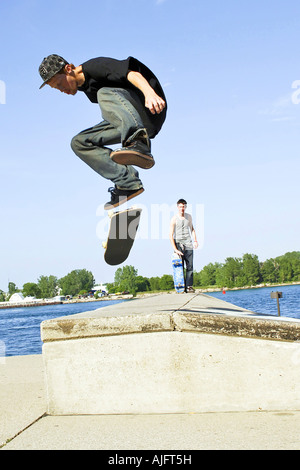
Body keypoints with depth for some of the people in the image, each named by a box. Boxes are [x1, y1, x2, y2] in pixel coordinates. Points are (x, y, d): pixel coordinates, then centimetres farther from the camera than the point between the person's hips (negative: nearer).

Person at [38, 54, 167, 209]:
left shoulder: (96, 66, -12)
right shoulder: (85, 88, 14)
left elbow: (132, 73, -26)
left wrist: (150, 93, -43)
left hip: (151, 111, -9)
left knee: (104, 93, -32)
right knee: (79, 142, 2)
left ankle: (138, 144, -50)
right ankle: (128, 182, -13)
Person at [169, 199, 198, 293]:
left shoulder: (189, 216, 11)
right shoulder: (174, 219, -3)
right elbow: (171, 235, -7)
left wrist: (195, 240, 9)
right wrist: (175, 249, -14)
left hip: (188, 244, 3)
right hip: (178, 243, -3)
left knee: (190, 266, -4)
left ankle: (189, 286, -3)